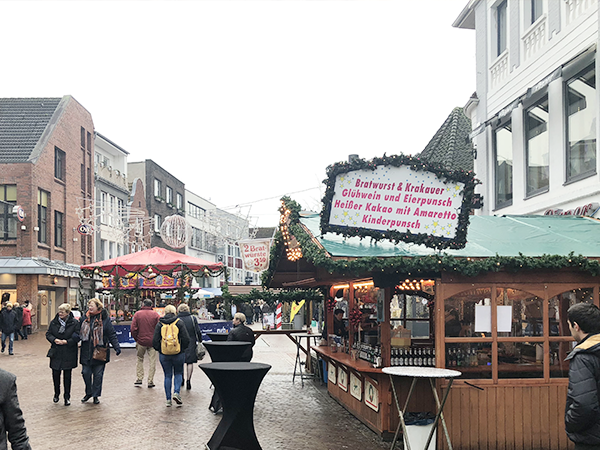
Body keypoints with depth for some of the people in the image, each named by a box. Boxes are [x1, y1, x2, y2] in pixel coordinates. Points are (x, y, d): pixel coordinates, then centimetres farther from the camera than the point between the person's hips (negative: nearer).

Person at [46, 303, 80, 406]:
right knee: (55, 374, 8)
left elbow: (78, 337, -7)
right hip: (56, 353, 3)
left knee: (67, 376, 5)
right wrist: (54, 340, -13)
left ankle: (67, 397, 16)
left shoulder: (74, 323, -7)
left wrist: (66, 341, -18)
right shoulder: (54, 322, 2)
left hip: (69, 354, -2)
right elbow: (48, 334, 6)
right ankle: (56, 394, 30)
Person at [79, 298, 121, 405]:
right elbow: (79, 332, 11)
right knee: (85, 372, 6)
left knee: (98, 374, 5)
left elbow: (112, 335, -6)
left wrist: (117, 347, -15)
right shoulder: (85, 318, 6)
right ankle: (88, 393, 26)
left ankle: (96, 395, 18)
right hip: (86, 352, 3)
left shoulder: (105, 319, -5)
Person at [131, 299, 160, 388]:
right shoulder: (155, 314, -3)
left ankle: (139, 378, 13)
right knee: (152, 361, 5)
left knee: (140, 359, 18)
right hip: (152, 342, -1)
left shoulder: (137, 314, -1)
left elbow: (133, 329, -3)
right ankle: (150, 381, 5)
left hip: (141, 341, 1)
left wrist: (136, 339, 8)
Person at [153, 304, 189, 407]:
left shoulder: (160, 324, 0)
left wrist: (159, 349, 15)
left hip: (164, 355, 1)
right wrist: (183, 348, 9)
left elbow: (155, 341, -2)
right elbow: (186, 339, -8)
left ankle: (168, 399, 10)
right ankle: (176, 392, -4)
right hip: (178, 354, -1)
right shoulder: (179, 322, -4)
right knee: (178, 373, 16)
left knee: (167, 376, 10)